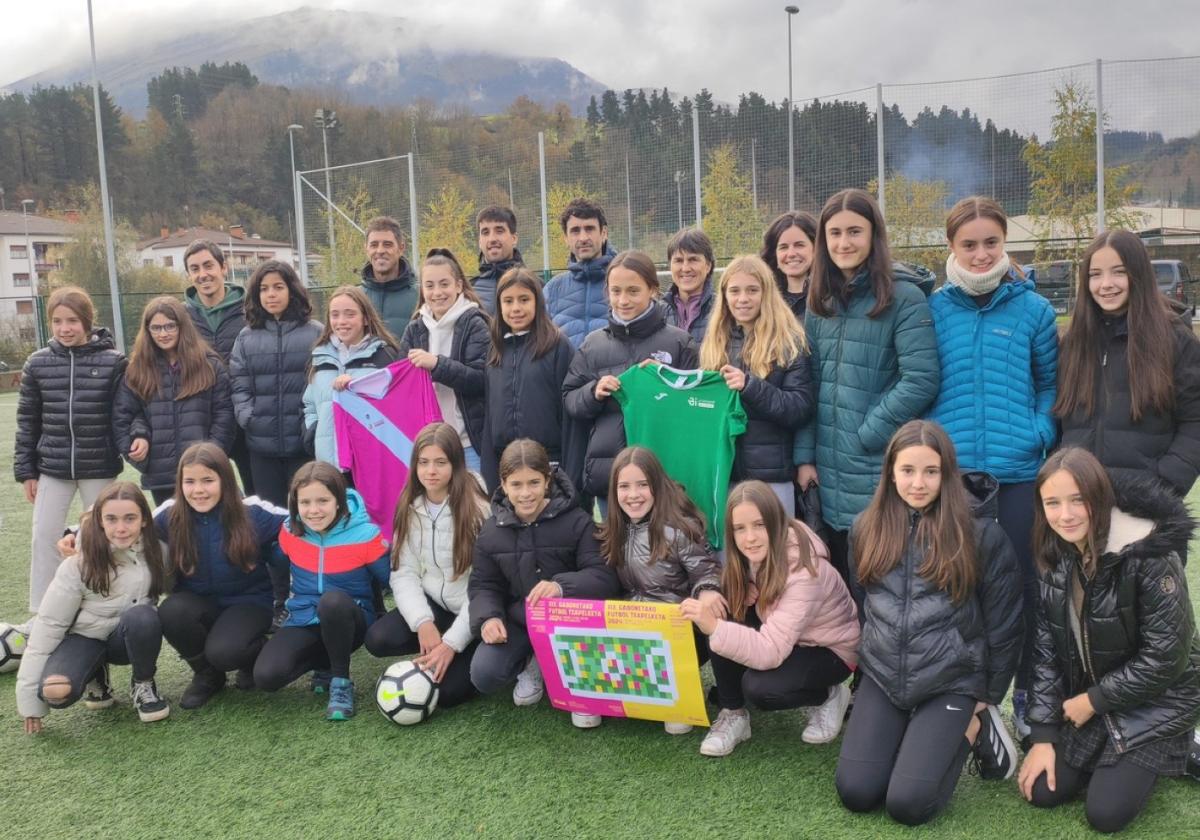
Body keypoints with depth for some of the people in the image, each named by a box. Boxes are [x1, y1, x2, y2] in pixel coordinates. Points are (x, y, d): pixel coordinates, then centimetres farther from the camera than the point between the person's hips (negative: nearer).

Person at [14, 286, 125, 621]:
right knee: (44, 537, 5)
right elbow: (27, 420, 5)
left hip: (98, 468, -2)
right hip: (52, 468, 2)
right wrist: (25, 470, 4)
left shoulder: (112, 362, -8)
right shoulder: (38, 363, 0)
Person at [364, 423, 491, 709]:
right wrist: (423, 622, -21)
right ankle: (435, 648, 4)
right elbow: (404, 574, -4)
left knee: (446, 690, -20)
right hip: (433, 604, 5)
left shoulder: (477, 510, -17)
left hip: (473, 613, -4)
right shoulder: (409, 509, -1)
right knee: (377, 639, -21)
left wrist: (452, 643, -22)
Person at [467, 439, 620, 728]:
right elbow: (483, 585, 2)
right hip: (517, 620, 3)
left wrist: (562, 586, -42)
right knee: (483, 676, -20)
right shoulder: (491, 531, -4)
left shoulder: (577, 522, -15)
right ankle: (531, 664, 15)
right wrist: (488, 617, -21)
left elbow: (605, 577, -22)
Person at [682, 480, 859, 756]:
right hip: (781, 635, 7)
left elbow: (770, 652, -38)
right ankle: (733, 715, -4)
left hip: (830, 649, -6)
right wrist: (709, 608, -28)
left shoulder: (803, 571, -34)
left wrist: (714, 627, -48)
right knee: (722, 617, -20)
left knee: (758, 688, -30)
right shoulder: (755, 554, -14)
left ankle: (829, 696, 1)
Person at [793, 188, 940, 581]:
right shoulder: (820, 301, 10)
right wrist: (804, 456, 4)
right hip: (828, 474, 5)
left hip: (883, 472, -5)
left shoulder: (904, 298, -8)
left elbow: (921, 381, -16)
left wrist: (865, 437, -13)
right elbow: (809, 385, 9)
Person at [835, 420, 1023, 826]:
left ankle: (975, 726, 10)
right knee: (855, 793, -7)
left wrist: (988, 699, 3)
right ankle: (912, 733, 18)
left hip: (951, 682, -3)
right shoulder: (867, 529, 1)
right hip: (882, 677, 4)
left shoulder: (981, 534, -11)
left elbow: (1003, 623, -3)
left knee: (907, 804, -14)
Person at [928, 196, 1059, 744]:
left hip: (1018, 471, 0)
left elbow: (1051, 383, 7)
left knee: (1024, 581, 9)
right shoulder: (934, 309, 2)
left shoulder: (1032, 308, 2)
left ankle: (1027, 693, 26)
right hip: (951, 469, 0)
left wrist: (1040, 433, -8)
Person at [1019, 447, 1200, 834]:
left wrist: (1093, 701, -14)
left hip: (1153, 701, -5)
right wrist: (1043, 734, -7)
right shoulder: (1054, 559, -7)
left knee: (1106, 813, -12)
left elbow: (1165, 657, -22)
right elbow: (1046, 648, -4)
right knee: (1043, 792, -2)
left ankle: (1157, 755, 15)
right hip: (1085, 700, 5)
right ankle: (1108, 755, 23)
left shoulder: (1150, 556, -26)